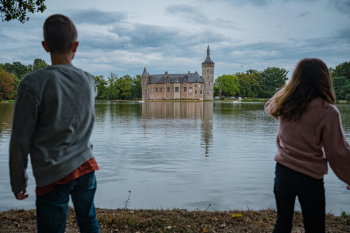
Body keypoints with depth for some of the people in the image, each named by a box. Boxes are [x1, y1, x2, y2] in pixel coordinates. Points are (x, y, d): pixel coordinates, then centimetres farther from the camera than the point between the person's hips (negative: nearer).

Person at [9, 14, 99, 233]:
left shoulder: (33, 83, -13)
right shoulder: (88, 81, 0)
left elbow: (20, 140, -10)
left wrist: (18, 182, 2)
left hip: (54, 175, -4)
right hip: (86, 165, 5)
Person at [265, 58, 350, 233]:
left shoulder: (283, 102, -5)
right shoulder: (327, 111, -17)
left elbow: (269, 106, 21)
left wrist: (287, 90, 17)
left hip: (283, 171, 4)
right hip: (310, 178, -4)